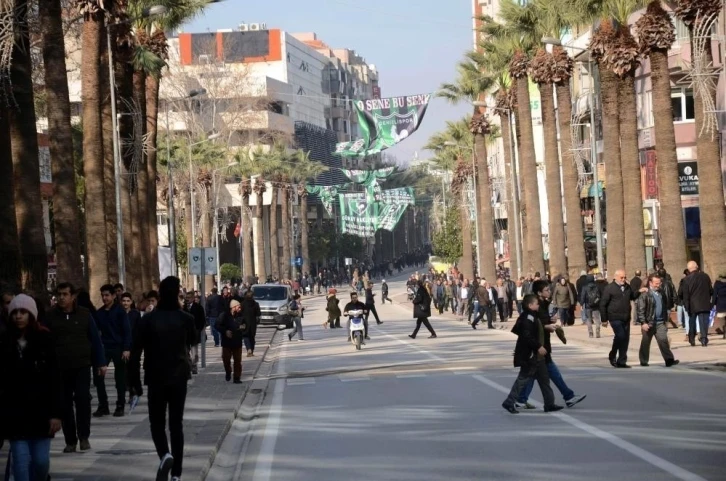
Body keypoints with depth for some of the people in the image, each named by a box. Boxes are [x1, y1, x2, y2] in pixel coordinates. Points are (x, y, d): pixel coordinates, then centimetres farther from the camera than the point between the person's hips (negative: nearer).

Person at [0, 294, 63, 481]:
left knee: (41, 460, 2)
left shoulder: (44, 340, -4)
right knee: (21, 460, -4)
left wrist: (56, 412, -10)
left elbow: (55, 379, -5)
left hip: (40, 409, -1)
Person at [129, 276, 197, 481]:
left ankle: (164, 455, -17)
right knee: (176, 423, 7)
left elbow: (136, 352, -9)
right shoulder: (185, 318, -4)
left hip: (156, 378, -1)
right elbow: (193, 339, 19)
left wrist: (136, 380, -2)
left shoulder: (148, 320, -8)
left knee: (157, 421, 12)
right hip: (179, 377, 2)